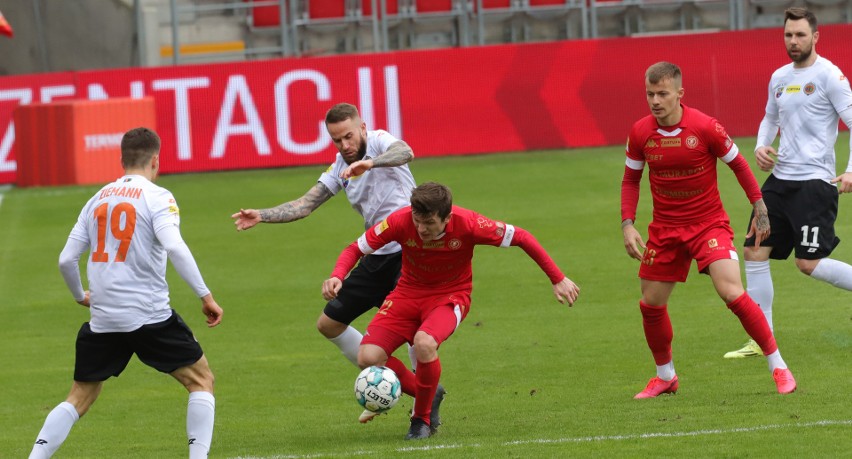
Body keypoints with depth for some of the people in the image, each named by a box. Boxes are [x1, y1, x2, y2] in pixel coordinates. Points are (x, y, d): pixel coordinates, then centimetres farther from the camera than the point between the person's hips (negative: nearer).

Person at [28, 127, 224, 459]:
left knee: (80, 397, 15)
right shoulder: (156, 197, -3)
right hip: (149, 315, -5)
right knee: (201, 380, 9)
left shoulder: (97, 199, 12)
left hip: (102, 319, 5)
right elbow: (174, 247, -19)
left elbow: (66, 259, 12)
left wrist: (80, 296, 30)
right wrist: (205, 295, -16)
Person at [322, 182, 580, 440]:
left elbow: (521, 238, -13)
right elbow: (356, 249, -10)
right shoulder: (401, 221, -22)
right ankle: (426, 395, 9)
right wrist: (337, 277, -31)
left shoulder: (467, 224, -25)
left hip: (450, 295, -3)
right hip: (409, 292, 3)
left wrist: (558, 280, -11)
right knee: (368, 358, -17)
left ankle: (422, 419, -10)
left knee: (424, 343, -35)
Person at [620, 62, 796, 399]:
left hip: (709, 224, -4)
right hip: (665, 229, 4)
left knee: (732, 293, -20)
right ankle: (665, 377, 30)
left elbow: (739, 165, -2)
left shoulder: (704, 127, -16)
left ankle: (778, 367, -7)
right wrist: (627, 225, -2)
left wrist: (760, 210, 1)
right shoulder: (640, 133, -6)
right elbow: (631, 180, 9)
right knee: (651, 304, 7)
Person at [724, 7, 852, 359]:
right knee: (755, 252, 2)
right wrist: (761, 146, 8)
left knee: (809, 262, -13)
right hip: (780, 179, 8)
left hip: (815, 181, -8)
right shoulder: (779, 78, 13)